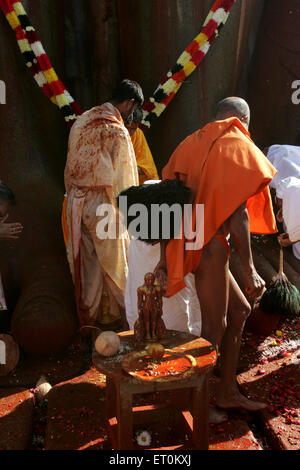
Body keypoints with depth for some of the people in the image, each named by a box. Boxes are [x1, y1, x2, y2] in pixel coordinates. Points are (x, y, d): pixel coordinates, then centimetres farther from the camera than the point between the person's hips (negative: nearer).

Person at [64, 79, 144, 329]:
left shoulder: (81, 121, 8)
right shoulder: (117, 131, -15)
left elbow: (70, 170, 13)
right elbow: (121, 180, -16)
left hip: (76, 203, 7)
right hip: (102, 207, -7)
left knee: (85, 264, 16)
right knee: (115, 266, 8)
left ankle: (87, 322, 29)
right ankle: (129, 318, 24)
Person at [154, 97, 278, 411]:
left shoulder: (192, 144, 16)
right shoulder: (236, 146, -5)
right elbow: (238, 213, -15)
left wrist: (164, 256, 12)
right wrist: (249, 270, -12)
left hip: (190, 245, 8)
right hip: (210, 247, -8)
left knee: (239, 311, 18)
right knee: (215, 328, 4)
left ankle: (228, 392, 28)